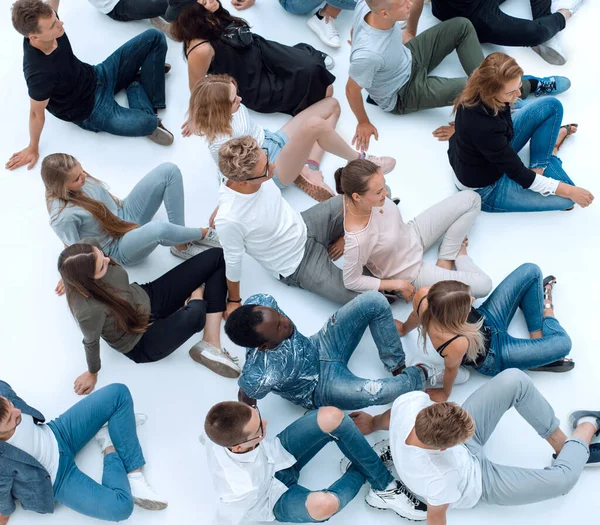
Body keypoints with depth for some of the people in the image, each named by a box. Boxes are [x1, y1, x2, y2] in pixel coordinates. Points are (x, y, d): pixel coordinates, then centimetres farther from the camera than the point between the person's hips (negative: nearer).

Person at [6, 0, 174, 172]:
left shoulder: (45, 23, -21)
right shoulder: (39, 73, -38)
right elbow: (37, 113, -21)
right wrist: (33, 148, -6)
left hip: (97, 76, 7)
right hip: (89, 111, -7)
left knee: (154, 37, -3)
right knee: (146, 123, -31)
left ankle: (151, 104, 8)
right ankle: (135, 87, 3)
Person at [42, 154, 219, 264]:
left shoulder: (81, 179, -8)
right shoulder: (62, 216, -29)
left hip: (125, 214, 8)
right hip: (118, 249, -8)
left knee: (169, 170, -9)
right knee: (159, 228, -43)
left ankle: (182, 244, -7)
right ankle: (203, 234, -7)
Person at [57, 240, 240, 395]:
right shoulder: (89, 310, -38)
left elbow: (89, 241, 4)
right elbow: (91, 343, -19)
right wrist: (92, 373, 2)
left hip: (148, 297, 7)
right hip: (142, 343, -7)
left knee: (217, 257, -5)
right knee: (195, 315, -39)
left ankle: (211, 345, -5)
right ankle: (197, 297, 4)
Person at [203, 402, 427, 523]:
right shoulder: (240, 490, -43)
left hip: (276, 453, 5)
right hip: (277, 499, -5)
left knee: (331, 417, -21)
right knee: (324, 504, -39)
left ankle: (385, 485, -2)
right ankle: (358, 472, 0)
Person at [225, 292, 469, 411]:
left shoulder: (260, 303, -29)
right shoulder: (259, 376, -39)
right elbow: (245, 398, -17)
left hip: (317, 347, 6)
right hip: (320, 387, -5)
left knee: (374, 301, -12)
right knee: (377, 392, -32)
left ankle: (398, 367, 7)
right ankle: (421, 375, 3)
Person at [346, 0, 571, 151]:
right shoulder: (368, 54, -44)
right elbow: (352, 90, -28)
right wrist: (363, 123, -11)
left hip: (408, 58, 8)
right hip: (402, 94, -8)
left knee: (462, 26, 2)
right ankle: (530, 86, 13)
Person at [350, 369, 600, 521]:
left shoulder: (409, 402, -34)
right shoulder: (442, 479, -46)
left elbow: (389, 417, -10)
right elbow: (436, 514, -26)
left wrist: (373, 423, 13)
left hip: (461, 449, 5)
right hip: (476, 483, -5)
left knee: (515, 380, -12)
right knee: (564, 477, -7)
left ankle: (561, 443, 12)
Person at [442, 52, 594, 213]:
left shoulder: (479, 92, -20)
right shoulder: (484, 129, -41)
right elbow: (518, 174, -27)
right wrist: (569, 191, -20)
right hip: (485, 189, -7)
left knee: (552, 106, 0)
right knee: (566, 197, -8)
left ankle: (540, 166, 16)